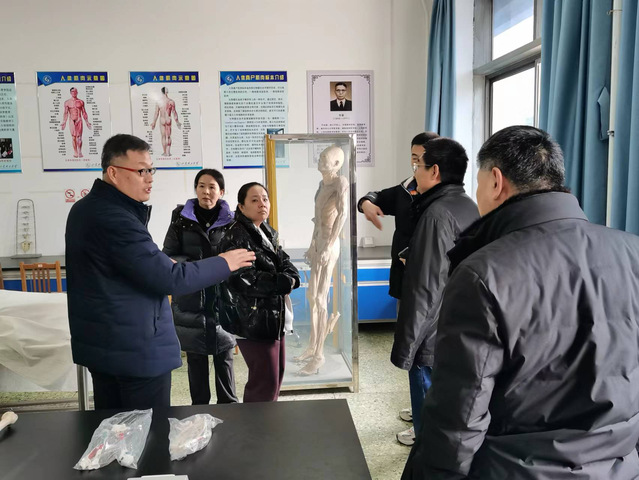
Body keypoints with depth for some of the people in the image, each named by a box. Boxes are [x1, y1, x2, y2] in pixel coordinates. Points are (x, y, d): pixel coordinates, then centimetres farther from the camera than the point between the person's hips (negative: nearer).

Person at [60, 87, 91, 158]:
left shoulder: (81, 102, 8)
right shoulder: (67, 102, 7)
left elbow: (84, 113, 10)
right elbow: (66, 113, 3)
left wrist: (87, 122, 6)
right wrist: (64, 122, -5)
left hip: (79, 120, 0)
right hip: (71, 120, 0)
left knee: (79, 136, -8)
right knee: (73, 137, 1)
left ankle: (80, 152, -5)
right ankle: (75, 152, 4)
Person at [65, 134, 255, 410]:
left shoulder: (85, 209, 8)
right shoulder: (114, 219, -24)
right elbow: (169, 280, -25)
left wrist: (140, 211, 5)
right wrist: (223, 263, -13)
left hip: (100, 345, 10)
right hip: (136, 349, -10)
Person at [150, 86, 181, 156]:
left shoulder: (158, 102, -5)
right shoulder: (171, 101, -6)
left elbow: (156, 113, -2)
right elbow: (174, 112, -1)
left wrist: (153, 123, 6)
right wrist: (177, 121, 9)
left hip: (162, 120, 0)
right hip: (168, 120, 0)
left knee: (163, 137, 8)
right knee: (168, 136, 8)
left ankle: (164, 152, 10)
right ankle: (168, 152, 6)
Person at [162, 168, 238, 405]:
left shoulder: (230, 220, 1)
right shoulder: (182, 218, 1)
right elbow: (168, 256, 1)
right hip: (190, 299, 0)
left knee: (224, 354, 8)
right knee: (195, 356, 9)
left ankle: (228, 405, 22)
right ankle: (199, 406, 23)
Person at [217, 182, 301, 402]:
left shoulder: (267, 233, 13)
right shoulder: (235, 237, -15)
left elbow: (285, 263, 9)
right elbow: (245, 280, -25)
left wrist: (289, 278, -14)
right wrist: (284, 283, -18)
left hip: (273, 317, 9)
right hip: (252, 321, -9)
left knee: (277, 373, 19)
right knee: (265, 383, -5)